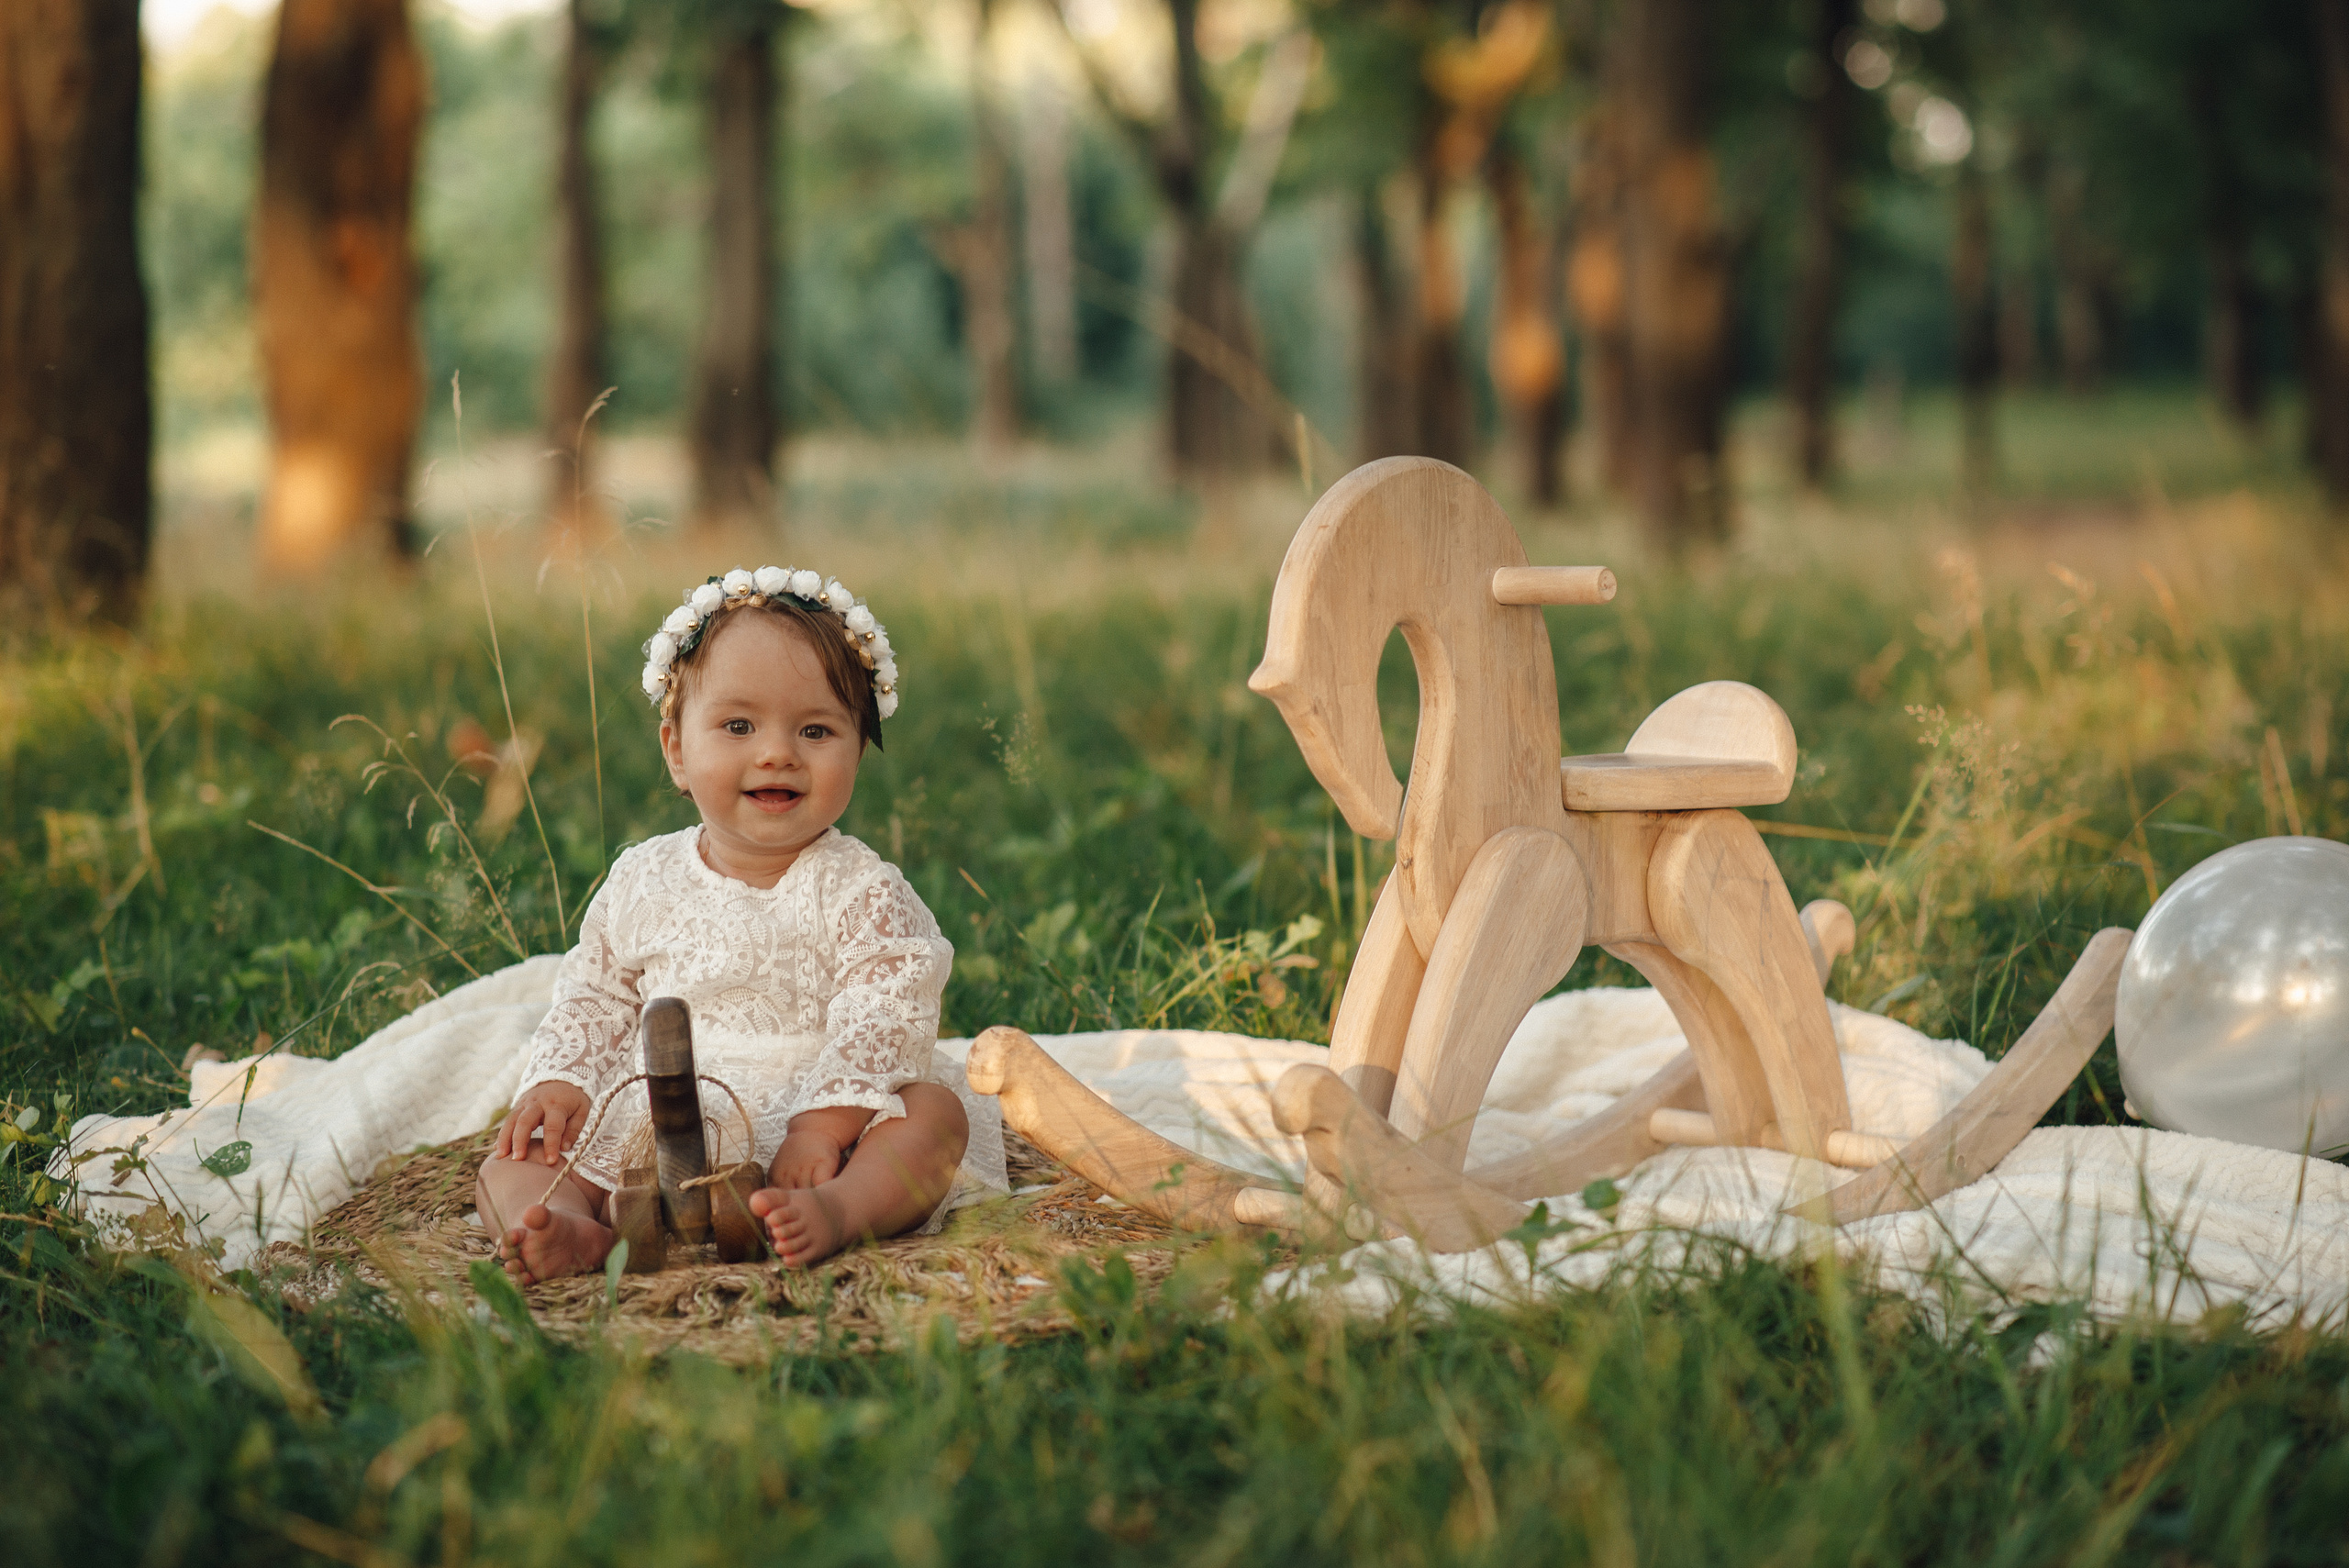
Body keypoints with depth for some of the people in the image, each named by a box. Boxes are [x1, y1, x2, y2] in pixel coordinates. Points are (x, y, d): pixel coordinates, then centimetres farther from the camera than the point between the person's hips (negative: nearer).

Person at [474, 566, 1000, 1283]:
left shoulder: (861, 892, -3)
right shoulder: (641, 883, 8)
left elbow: (883, 1022, -13)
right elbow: (593, 1001, 16)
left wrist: (826, 1122, -26)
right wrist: (560, 1081, -2)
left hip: (808, 1133, -3)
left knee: (936, 1113, -28)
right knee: (514, 1162, -11)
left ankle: (837, 1210, -51)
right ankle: (571, 1231, -41)